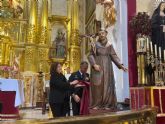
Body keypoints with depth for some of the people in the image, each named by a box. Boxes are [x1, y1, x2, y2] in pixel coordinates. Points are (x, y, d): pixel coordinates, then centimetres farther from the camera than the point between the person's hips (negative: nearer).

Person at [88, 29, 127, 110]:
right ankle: (96, 104, 2)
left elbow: (114, 56, 5)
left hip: (107, 68, 3)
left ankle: (106, 104, 7)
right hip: (98, 67, -3)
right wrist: (94, 64, -19)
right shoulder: (95, 45, 2)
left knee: (107, 85, 2)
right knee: (97, 85, -4)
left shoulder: (109, 46, 10)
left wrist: (120, 65, -6)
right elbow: (90, 55, -3)